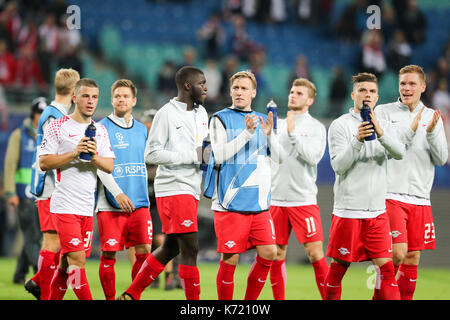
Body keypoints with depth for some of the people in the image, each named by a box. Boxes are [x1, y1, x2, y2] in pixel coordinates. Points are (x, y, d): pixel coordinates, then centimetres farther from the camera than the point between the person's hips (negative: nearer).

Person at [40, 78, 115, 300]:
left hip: (87, 206, 6)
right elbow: (44, 162, -8)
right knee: (77, 260, -13)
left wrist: (94, 156, -12)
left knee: (66, 262, 8)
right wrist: (74, 153, -17)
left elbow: (109, 166, 8)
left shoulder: (100, 130, 13)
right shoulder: (58, 127, -3)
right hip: (64, 205, -6)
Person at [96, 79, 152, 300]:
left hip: (139, 204, 4)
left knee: (144, 251, -3)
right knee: (108, 256, -4)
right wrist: (117, 193, -20)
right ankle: (110, 299, 6)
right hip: (110, 205, -4)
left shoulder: (142, 130, 16)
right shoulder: (102, 128, -1)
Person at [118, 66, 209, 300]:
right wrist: (192, 155, -16)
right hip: (172, 189, -8)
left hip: (191, 189, 9)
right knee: (190, 248, -10)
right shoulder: (166, 114, -10)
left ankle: (131, 295, 23)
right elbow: (152, 154, -14)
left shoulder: (201, 113, 15)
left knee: (170, 248, 12)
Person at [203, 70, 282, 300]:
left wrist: (269, 135, -9)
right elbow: (220, 155, -12)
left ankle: (250, 302, 13)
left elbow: (278, 158, 9)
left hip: (259, 202, 5)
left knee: (268, 253, -1)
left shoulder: (263, 121, 15)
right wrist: (246, 133, -19)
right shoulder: (220, 119, 1)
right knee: (230, 259, -4)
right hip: (229, 202, -5)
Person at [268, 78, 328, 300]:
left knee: (315, 254, -11)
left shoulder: (316, 128, 2)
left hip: (304, 200, -4)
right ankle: (279, 300, 14)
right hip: (276, 199, 4)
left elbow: (313, 156, -13)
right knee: (276, 256, 5)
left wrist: (293, 133, -15)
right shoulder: (277, 126, 13)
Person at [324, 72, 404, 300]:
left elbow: (400, 153, -7)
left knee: (385, 266, -3)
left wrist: (380, 134, -25)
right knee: (338, 266, 3)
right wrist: (357, 140, -25)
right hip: (348, 210, -4)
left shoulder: (383, 126, 11)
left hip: (377, 211, 4)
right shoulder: (340, 125, -2)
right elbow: (338, 166, -12)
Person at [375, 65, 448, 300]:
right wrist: (410, 131, -17)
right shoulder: (384, 112, 1)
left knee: (412, 258, 4)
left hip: (420, 199, 4)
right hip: (391, 195, -4)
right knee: (397, 252, -15)